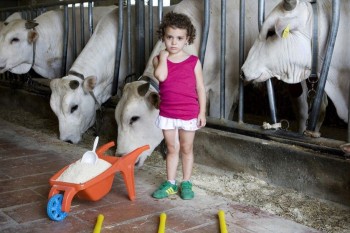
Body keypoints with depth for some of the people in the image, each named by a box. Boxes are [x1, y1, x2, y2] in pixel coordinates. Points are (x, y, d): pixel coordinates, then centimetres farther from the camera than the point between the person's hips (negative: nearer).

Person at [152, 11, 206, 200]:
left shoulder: (193, 62, -5)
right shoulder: (159, 60, -2)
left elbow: (200, 88, -1)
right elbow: (161, 76, -24)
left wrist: (202, 112, -3)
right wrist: (163, 56, -13)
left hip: (189, 113, -1)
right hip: (167, 113, 1)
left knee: (186, 149, 12)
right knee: (171, 149, 13)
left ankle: (186, 183, 25)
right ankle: (170, 183, 25)